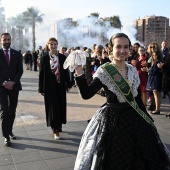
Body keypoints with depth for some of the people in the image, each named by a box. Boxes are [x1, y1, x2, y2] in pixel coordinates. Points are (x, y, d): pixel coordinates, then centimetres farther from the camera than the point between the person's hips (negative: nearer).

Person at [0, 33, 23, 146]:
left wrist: (12, 82, -11)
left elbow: (20, 70, 2)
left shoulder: (17, 54, 7)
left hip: (14, 85, 3)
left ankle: (10, 131, 25)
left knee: (12, 110, 10)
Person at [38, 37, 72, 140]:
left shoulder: (62, 57, 1)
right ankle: (56, 130, 5)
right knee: (53, 107, 0)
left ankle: (58, 126, 30)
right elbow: (41, 74, -2)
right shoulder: (44, 58, -3)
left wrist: (68, 84, 5)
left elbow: (66, 72, 6)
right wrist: (41, 89, -3)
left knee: (61, 106, 11)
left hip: (60, 86, 3)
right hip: (49, 87, -2)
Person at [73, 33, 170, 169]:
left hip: (134, 118, 5)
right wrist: (79, 73, -34)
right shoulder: (104, 71, -11)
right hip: (111, 119, -5)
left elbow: (138, 99, 11)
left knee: (137, 159, 15)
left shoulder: (133, 70, 3)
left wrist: (148, 120, 14)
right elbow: (86, 94, -22)